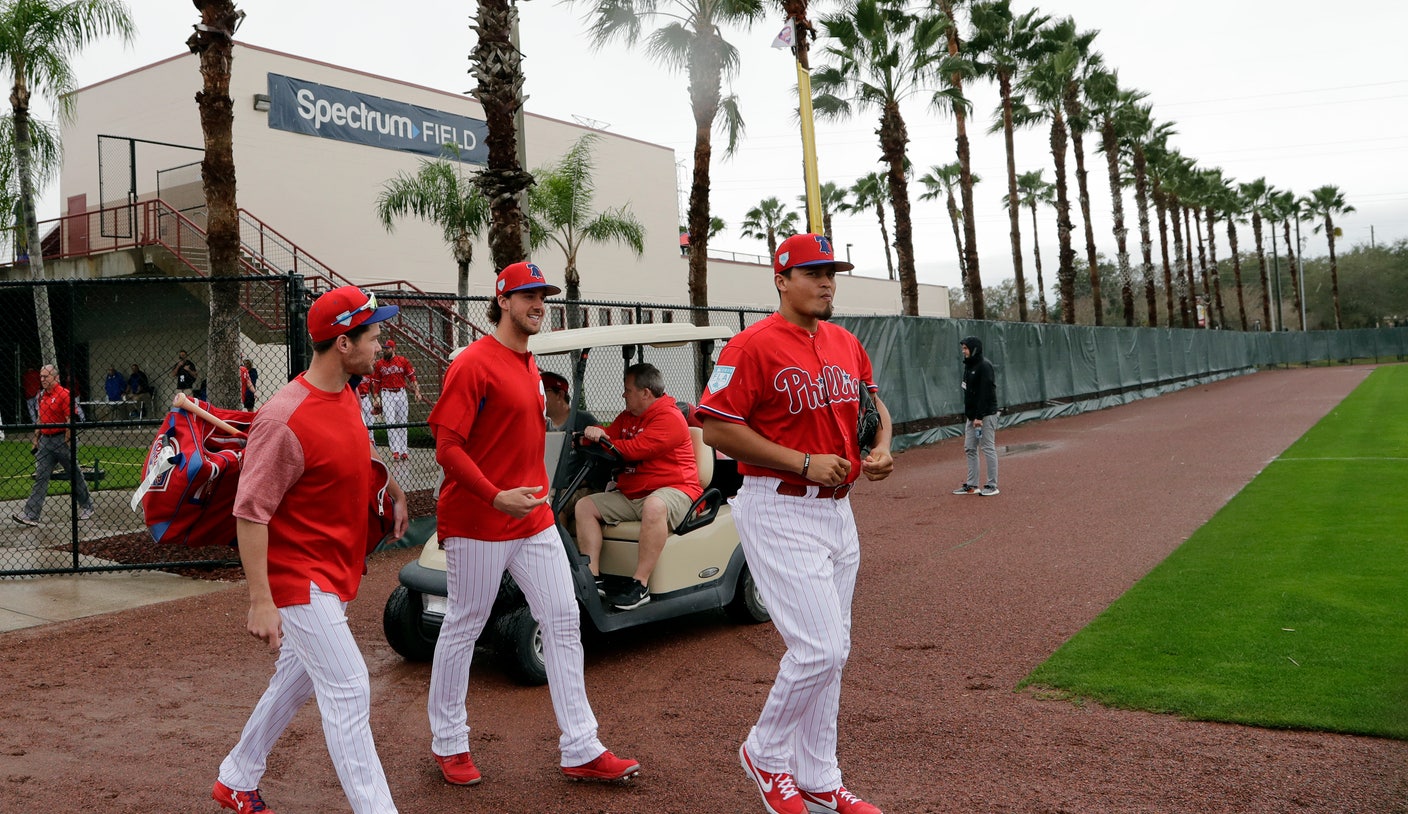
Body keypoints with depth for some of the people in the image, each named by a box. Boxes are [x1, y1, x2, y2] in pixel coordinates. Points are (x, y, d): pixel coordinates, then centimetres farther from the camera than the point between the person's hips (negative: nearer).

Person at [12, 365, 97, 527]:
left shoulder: (64, 394, -12)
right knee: (40, 477, 1)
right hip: (45, 440, 7)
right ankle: (30, 515, -3)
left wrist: (67, 444, -17)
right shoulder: (42, 396, 11)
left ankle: (86, 507, 22)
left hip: (61, 439, -7)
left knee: (75, 475, 6)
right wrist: (36, 439, 17)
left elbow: (70, 422, -15)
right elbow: (40, 419, 20)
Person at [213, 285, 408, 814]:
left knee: (297, 679, 21)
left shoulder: (344, 394, 4)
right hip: (299, 575, -10)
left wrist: (394, 491, 25)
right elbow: (250, 513, -23)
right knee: (347, 690, -9)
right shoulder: (284, 420, -25)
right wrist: (260, 601, -24)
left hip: (334, 572, 10)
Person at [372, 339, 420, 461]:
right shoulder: (379, 363, 5)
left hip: (401, 393, 0)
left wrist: (417, 391, -8)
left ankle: (403, 450, 13)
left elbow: (412, 377, 3)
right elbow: (377, 382, 10)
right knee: (390, 422, -9)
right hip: (387, 394, 0)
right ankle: (395, 451, -11)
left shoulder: (403, 361, 2)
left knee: (402, 423, 6)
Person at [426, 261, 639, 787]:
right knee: (464, 627, 7)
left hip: (534, 518, 8)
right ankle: (448, 742, 25)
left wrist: (534, 494, 16)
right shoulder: (473, 364, -13)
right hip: (479, 522, -8)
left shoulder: (528, 363, 14)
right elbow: (447, 447, -19)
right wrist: (496, 496, -27)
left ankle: (580, 750, 10)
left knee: (563, 621, 4)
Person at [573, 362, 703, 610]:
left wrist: (601, 441, -7)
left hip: (672, 491, -9)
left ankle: (640, 585, -37)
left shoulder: (669, 417, -13)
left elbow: (636, 449, -21)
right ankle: (592, 578, -11)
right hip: (630, 495, 9)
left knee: (654, 506, -41)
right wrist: (593, 433, -12)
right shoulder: (627, 417, 18)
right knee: (584, 506, -1)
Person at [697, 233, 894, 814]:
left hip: (837, 510, 8)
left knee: (831, 650, 13)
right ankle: (765, 752, 16)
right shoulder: (751, 347, -12)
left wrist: (881, 449, 1)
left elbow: (875, 405, 24)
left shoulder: (846, 344, 11)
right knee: (816, 648, -12)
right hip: (779, 512, -8)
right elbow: (716, 429, -18)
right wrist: (805, 463, -20)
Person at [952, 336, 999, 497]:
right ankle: (972, 485, 15)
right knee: (969, 449, 10)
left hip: (986, 415, -10)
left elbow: (986, 393, -21)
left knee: (988, 448, -4)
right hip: (971, 415, 10)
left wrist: (979, 417, -23)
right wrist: (968, 414, 17)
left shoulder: (984, 366, -15)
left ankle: (992, 486, 2)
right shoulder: (968, 366, 14)